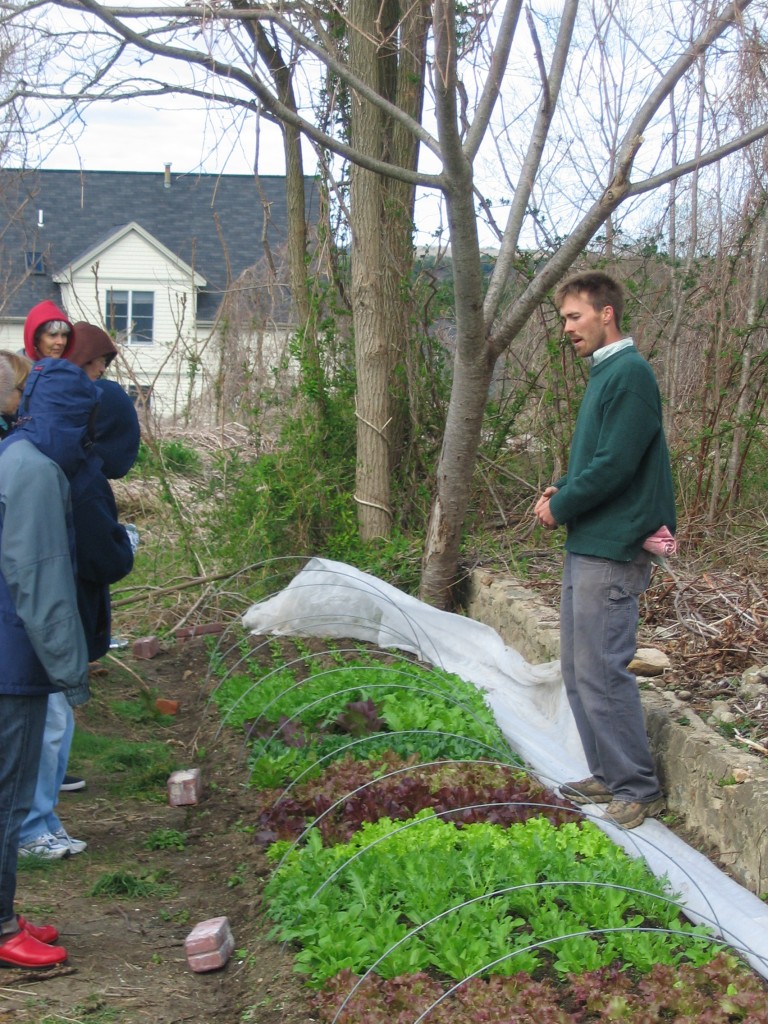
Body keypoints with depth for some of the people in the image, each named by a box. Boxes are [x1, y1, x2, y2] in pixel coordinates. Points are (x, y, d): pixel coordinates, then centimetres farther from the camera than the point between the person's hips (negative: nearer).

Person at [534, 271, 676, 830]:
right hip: (586, 545, 10)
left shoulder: (631, 374, -16)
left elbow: (614, 466, -21)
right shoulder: (604, 373, 16)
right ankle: (610, 776, 23)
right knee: (578, 669, 14)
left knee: (602, 673, -7)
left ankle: (640, 790, 3)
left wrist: (561, 506, -9)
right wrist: (561, 490, 5)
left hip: (611, 551, -10)